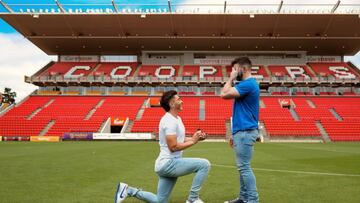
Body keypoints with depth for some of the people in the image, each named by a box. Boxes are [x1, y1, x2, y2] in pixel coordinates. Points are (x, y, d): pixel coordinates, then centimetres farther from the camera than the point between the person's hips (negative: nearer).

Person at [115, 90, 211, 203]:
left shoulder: (177, 118, 14)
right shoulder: (170, 121, -18)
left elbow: (178, 140, 22)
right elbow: (173, 146, -23)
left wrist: (196, 138, 7)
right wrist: (193, 141, -15)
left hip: (168, 164, 10)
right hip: (169, 163, -10)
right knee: (204, 164, -17)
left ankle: (128, 190, 21)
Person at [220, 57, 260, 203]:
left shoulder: (248, 84, -14)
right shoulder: (246, 84, 18)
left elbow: (224, 94, -21)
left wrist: (231, 78, -6)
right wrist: (235, 133, 20)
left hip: (245, 132, -10)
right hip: (243, 131, 10)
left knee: (244, 167, -5)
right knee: (243, 167, 15)